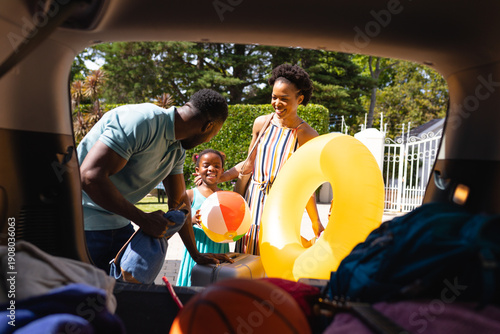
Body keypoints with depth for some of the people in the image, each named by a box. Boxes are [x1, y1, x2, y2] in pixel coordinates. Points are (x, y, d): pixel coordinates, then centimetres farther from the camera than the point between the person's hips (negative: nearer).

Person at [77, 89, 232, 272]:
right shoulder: (143, 121, -25)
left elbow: (179, 200, 11)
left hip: (118, 225, 8)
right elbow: (90, 176, -31)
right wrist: (144, 219, -23)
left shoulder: (177, 149, 5)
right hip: (84, 226, -8)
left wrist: (196, 254, 13)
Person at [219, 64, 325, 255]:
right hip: (254, 201, 3)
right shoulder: (261, 123, 3)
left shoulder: (307, 136, -7)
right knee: (247, 260, 8)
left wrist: (316, 223, -3)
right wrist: (218, 177, 4)